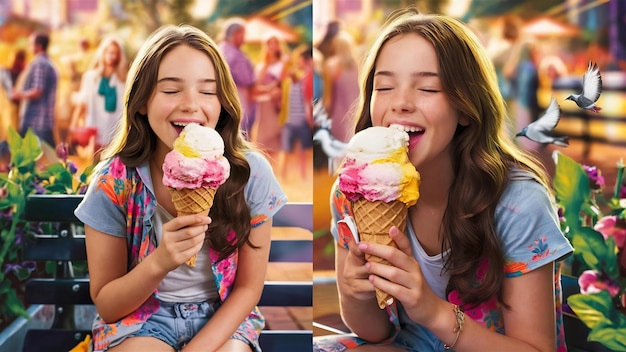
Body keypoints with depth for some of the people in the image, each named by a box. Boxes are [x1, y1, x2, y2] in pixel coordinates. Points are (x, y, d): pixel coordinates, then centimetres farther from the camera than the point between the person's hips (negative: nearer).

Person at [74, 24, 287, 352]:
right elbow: (106, 305, -8)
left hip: (222, 319, 1)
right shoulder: (113, 182, -15)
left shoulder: (252, 173, -13)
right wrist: (159, 263, -28)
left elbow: (248, 288, -4)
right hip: (140, 317, -1)